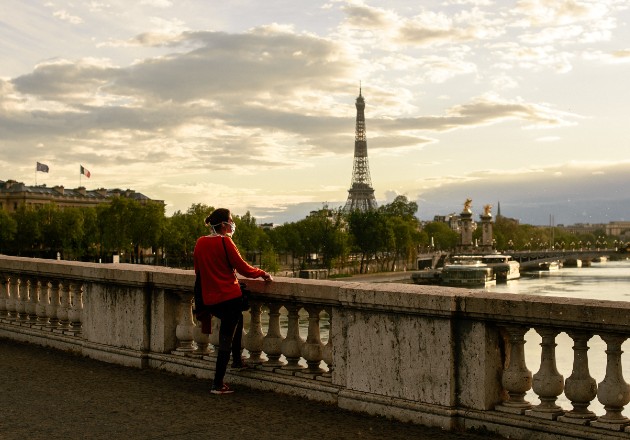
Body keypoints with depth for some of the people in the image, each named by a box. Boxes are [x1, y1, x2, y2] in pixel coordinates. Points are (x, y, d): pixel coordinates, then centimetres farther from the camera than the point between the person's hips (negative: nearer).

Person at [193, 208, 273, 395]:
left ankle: (237, 360, 38)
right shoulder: (225, 242, -14)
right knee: (226, 340, 1)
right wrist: (263, 274, 2)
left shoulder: (200, 242, 5)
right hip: (229, 297, -7)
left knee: (236, 318, 32)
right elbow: (242, 267, -13)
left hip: (210, 299, 7)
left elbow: (197, 270, 15)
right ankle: (218, 384, 4)